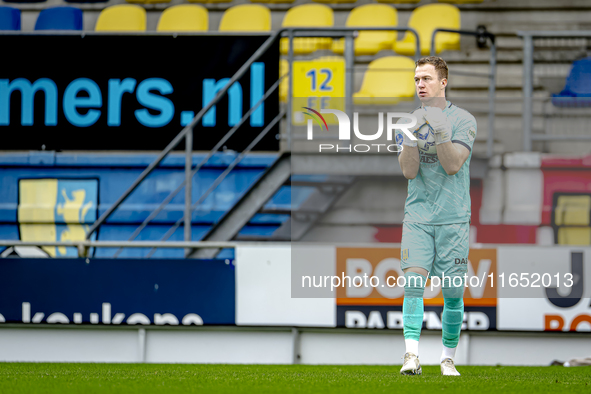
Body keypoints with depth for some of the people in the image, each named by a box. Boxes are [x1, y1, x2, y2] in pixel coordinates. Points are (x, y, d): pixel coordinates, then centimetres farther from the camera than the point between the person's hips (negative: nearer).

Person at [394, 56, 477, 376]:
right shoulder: (411, 120, 9)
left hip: (453, 217, -2)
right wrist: (409, 137, -16)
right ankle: (411, 355, -21)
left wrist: (440, 131, -23)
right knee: (413, 280, -14)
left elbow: (453, 166, -12)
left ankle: (448, 358, 14)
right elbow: (409, 171, 0)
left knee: (453, 292, 1)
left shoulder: (463, 120, -2)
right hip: (417, 216, 2)